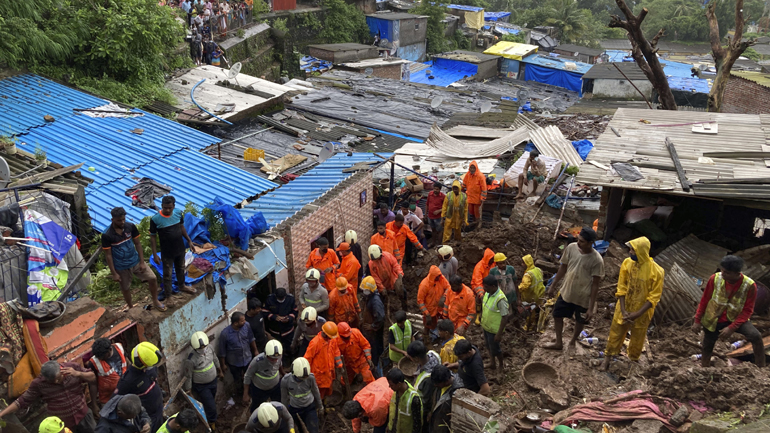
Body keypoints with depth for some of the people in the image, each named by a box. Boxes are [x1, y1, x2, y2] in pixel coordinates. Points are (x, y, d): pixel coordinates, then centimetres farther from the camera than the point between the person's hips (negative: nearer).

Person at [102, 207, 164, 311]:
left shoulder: (130, 227, -11)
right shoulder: (107, 235, -20)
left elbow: (138, 244, -1)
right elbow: (108, 255, -13)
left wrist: (142, 262, -4)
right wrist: (114, 273, -11)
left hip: (135, 261, 3)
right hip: (121, 267, -3)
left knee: (152, 278, -2)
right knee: (125, 289, 14)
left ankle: (155, 301, 20)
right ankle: (131, 309, 37)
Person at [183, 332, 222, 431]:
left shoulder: (209, 348, -17)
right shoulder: (191, 360, -33)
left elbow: (215, 360, 4)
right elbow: (187, 376, -19)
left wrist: (220, 371, 17)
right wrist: (188, 391, -10)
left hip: (213, 381, 6)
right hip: (201, 386, -6)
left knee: (211, 401, 26)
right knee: (211, 406, 2)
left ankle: (210, 418, 53)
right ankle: (212, 423, 31)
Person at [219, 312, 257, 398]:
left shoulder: (246, 327, -22)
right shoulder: (225, 334, -31)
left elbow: (251, 339, -1)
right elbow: (222, 351, -16)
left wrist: (255, 350, 10)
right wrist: (223, 364, -7)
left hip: (247, 358, 3)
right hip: (234, 362, -3)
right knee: (238, 379, 23)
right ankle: (239, 392, 53)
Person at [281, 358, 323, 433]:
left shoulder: (310, 378, -26)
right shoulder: (285, 380, -25)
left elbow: (315, 392, -5)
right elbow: (284, 398, -7)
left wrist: (320, 406, 9)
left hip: (309, 407, 0)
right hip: (294, 409, 0)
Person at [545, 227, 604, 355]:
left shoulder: (597, 260, -26)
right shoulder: (571, 248, -14)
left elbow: (595, 285, -19)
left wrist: (591, 308, -16)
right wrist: (553, 286, 8)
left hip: (583, 297, -4)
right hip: (566, 292, 4)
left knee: (580, 321, 19)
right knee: (557, 315, 16)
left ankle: (572, 342, 47)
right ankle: (558, 343, 38)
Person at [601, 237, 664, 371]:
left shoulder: (656, 271, -24)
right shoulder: (627, 263, -13)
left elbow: (654, 297, -17)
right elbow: (621, 288, -7)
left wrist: (637, 314, -21)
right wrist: (623, 310, -14)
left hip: (642, 311, -2)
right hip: (624, 308, 2)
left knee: (637, 338, 17)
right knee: (615, 333, 16)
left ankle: (633, 359, 42)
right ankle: (608, 357, 36)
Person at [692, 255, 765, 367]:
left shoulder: (749, 285, -21)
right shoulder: (715, 278, -18)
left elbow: (747, 310, -15)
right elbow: (704, 300, -5)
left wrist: (732, 328, -23)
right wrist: (697, 320, -2)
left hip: (735, 319, -1)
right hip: (713, 320, 1)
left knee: (756, 336, -26)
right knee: (707, 348, 12)